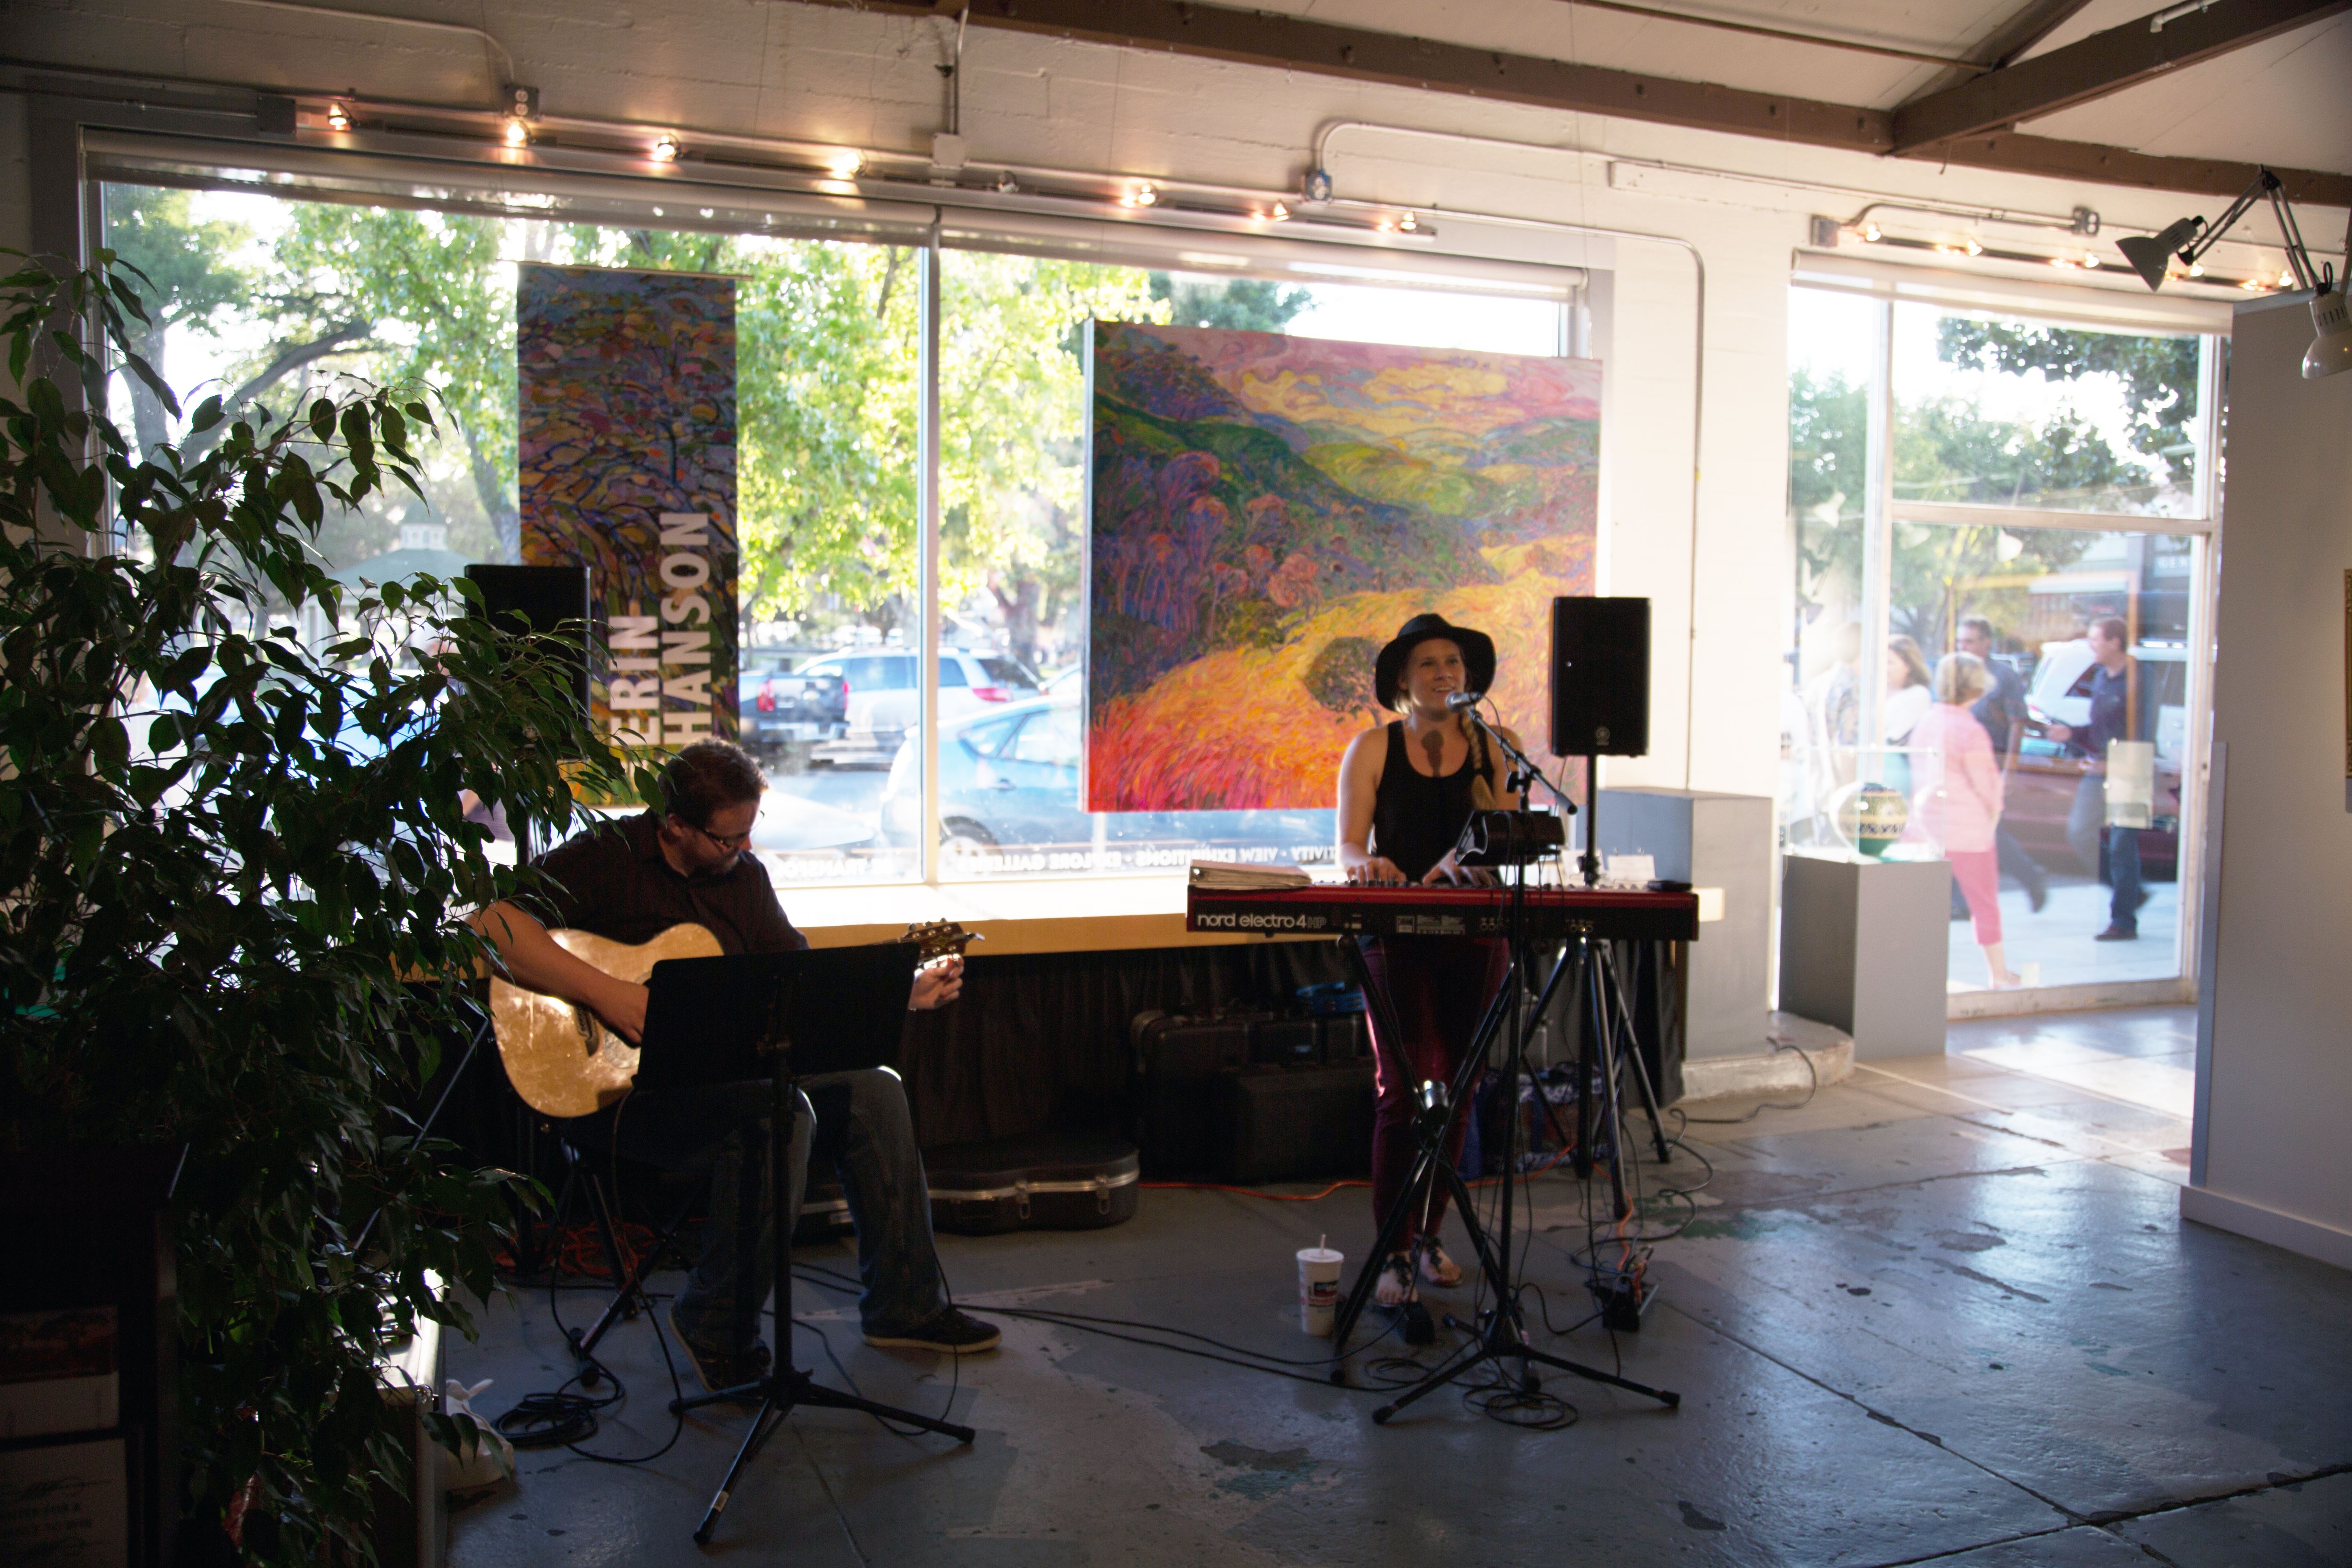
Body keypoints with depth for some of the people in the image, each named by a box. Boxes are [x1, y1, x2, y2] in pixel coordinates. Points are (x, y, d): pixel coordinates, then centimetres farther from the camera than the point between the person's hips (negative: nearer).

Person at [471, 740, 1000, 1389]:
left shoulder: (744, 874, 10)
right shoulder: (607, 856, -11)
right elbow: (491, 922, -25)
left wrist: (905, 993, 1)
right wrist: (605, 994, -31)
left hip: (723, 1067, 8)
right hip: (613, 1086, -7)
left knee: (873, 1090, -3)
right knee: (780, 1111, -31)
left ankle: (904, 1306, 8)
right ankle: (718, 1329, -13)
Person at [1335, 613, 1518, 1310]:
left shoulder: (1496, 746, 8)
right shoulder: (1373, 748, 4)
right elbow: (1348, 844, -3)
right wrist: (1365, 864, -24)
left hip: (1476, 934, 3)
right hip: (1397, 934, -2)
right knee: (1406, 1090, -8)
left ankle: (1428, 1235, 23)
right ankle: (1394, 1254, 1)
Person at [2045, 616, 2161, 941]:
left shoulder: (2138, 680, -15)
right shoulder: (2101, 677, 11)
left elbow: (2143, 735, -17)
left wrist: (2115, 766, -21)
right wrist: (2071, 734, 4)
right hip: (2098, 771, 8)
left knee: (2122, 846, -2)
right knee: (2079, 832, 7)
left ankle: (2124, 923, 7)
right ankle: (2131, 893, 23)